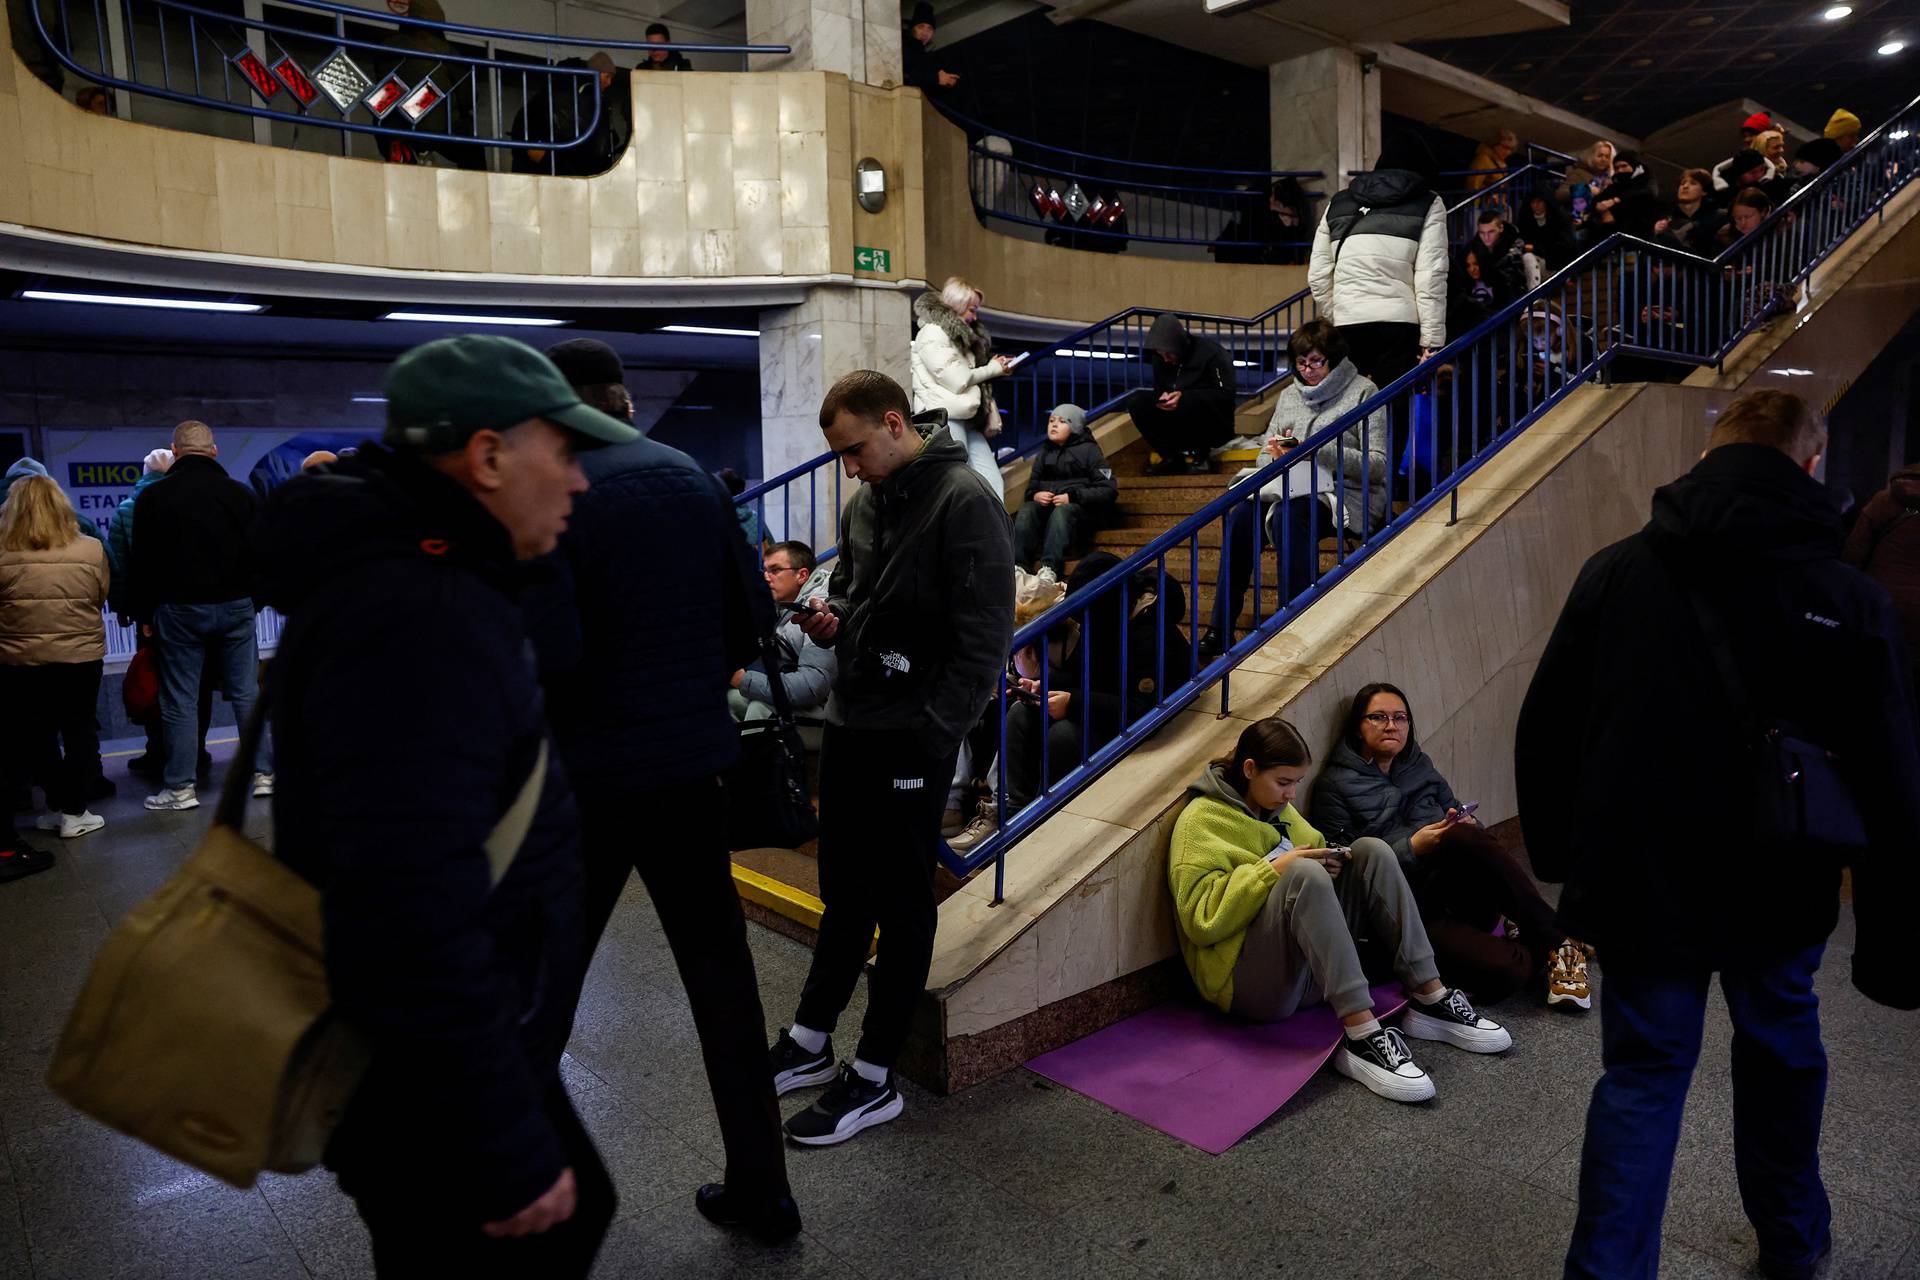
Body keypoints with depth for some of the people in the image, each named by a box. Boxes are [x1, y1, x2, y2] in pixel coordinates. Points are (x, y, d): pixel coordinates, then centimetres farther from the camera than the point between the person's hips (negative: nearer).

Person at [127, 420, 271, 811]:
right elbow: (259, 552, 4)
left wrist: (145, 612, 6)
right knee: (247, 692, 7)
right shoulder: (240, 493, 2)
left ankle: (180, 786, 8)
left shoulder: (153, 497, -3)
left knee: (180, 700, 4)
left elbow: (142, 561, -1)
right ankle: (264, 773, 9)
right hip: (235, 607, 2)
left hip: (179, 609, -1)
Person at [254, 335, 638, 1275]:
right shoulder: (417, 616, -28)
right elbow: (413, 918, -33)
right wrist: (509, 1152, -25)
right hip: (430, 1092, -10)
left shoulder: (414, 577, 7)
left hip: (454, 1056, 10)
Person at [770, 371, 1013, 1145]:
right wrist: (828, 617, 2)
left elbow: (984, 637, -17)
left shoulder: (965, 502, -13)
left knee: (901, 904, 5)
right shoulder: (864, 502, 11)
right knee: (844, 891, 19)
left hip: (914, 735, -8)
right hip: (850, 723, 8)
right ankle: (810, 1041, 34)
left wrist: (934, 732, -19)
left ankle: (874, 1078, 18)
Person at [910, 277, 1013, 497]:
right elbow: (958, 380, -11)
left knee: (993, 483, -3)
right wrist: (992, 369, 2)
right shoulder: (932, 333, -4)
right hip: (946, 418, -9)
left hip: (967, 420, 9)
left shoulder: (960, 334, 25)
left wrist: (996, 366, 9)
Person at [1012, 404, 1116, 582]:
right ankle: (1018, 567, -44)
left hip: (1081, 509, -4)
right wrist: (1035, 495, -2)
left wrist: (1073, 497, -14)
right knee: (1026, 510, -28)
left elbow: (1109, 490, -1)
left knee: (1062, 512, -37)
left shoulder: (1088, 450, 8)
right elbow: (1031, 486, 24)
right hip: (1045, 505, 4)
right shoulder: (1045, 452, 23)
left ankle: (1049, 569, -54)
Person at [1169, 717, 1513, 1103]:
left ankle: (1430, 999, -12)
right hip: (1246, 981, -8)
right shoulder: (1201, 821, -9)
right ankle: (1362, 1036, -37)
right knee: (1304, 874, -33)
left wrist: (1327, 863, 0)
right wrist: (1274, 869, -22)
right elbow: (1200, 919, -18)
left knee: (1371, 852, -8)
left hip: (1309, 974, 8)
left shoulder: (1277, 808, 16)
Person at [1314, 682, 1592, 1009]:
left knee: (1464, 833, -32)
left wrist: (1465, 823, -1)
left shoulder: (1418, 765, 21)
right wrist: (1412, 849, -16)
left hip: (1460, 884, 5)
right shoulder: (1334, 786, 3)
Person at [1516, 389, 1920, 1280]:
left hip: (1643, 888, 0)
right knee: (1781, 1053, 24)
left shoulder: (1617, 570, -7)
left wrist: (1558, 855, 10)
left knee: (1641, 1077, 10)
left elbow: (1544, 732, -3)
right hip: (1779, 895, 1)